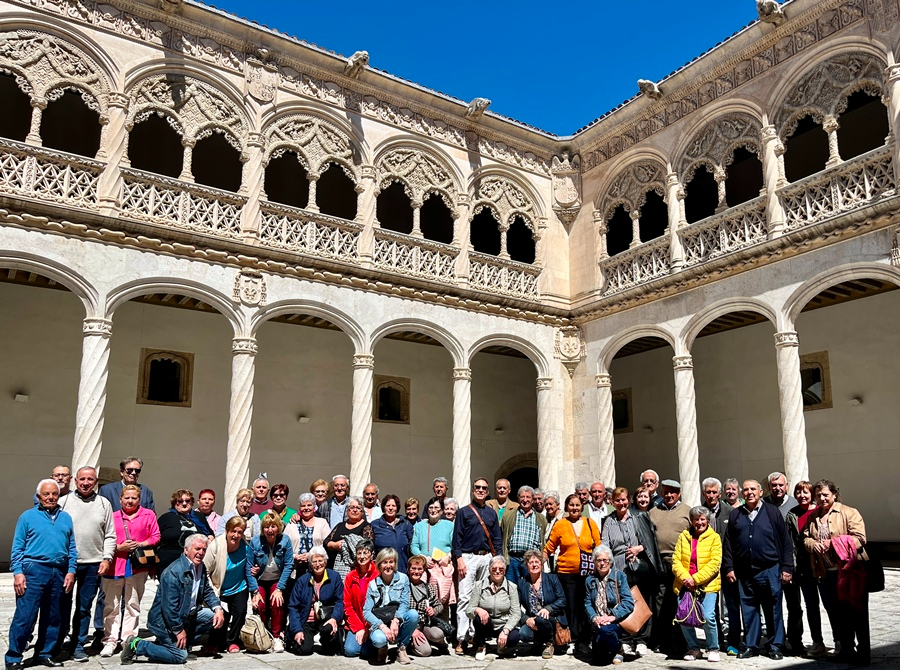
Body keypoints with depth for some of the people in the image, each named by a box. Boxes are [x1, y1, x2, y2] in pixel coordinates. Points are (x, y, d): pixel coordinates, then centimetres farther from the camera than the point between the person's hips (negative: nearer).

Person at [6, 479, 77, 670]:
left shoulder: (66, 518, 13)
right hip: (34, 570, -4)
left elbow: (72, 548, 12)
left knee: (52, 617, 11)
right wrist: (17, 572, -10)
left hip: (59, 572, 4)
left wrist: (71, 570, 3)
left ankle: (44, 654, 22)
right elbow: (17, 548, 0)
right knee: (25, 616, -5)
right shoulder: (28, 516, 3)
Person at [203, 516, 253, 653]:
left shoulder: (245, 547, -15)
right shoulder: (215, 546, -21)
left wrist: (254, 590, 1)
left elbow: (249, 570, -1)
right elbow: (204, 572, -15)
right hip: (218, 589, -2)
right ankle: (216, 642, 18)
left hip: (239, 588, 2)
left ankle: (232, 641, 13)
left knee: (240, 611, -13)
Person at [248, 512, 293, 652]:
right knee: (260, 605, -22)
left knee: (277, 603, -24)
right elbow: (249, 568, -6)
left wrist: (279, 589, -16)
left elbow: (289, 565, -9)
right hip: (260, 581, 0)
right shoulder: (255, 542, -9)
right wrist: (255, 592, -12)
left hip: (277, 581, 0)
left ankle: (277, 637, -9)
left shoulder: (285, 541, -9)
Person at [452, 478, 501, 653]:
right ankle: (461, 638, -8)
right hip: (468, 557, -4)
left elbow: (496, 538, 14)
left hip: (487, 558, 4)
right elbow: (457, 537, -1)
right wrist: (459, 559, -10)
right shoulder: (464, 512, 4)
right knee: (464, 597, -8)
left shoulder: (491, 513, 14)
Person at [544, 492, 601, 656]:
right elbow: (549, 548, 7)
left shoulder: (591, 523, 5)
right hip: (566, 573, -1)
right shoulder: (560, 525, 2)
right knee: (570, 607, 3)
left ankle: (584, 642, 14)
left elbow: (599, 547, 9)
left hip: (588, 573, 1)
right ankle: (573, 641, 15)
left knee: (585, 607, 2)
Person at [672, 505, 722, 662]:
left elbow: (714, 564, -8)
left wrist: (696, 579, -16)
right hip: (685, 585, 3)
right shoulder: (683, 536, 8)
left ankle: (713, 649, 10)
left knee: (708, 617, -14)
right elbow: (676, 560, 4)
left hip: (707, 585, -3)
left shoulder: (714, 537, 0)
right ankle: (693, 648, 20)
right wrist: (685, 578, -12)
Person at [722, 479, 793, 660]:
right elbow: (728, 544, 8)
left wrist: (787, 567, -4)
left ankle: (776, 646, 16)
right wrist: (728, 567, 2)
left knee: (773, 610, 4)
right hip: (744, 573, 3)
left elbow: (785, 542, 0)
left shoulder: (772, 512, 1)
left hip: (769, 570, -2)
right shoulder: (735, 515, 9)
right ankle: (751, 646, 18)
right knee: (748, 610, 8)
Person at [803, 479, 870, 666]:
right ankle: (846, 649, 26)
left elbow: (859, 538, -13)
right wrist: (813, 544, -7)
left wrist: (833, 543, -20)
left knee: (856, 613, 1)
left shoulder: (849, 512, -5)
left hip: (849, 571, -6)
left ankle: (864, 653, 13)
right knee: (835, 614, 12)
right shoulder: (813, 517, 13)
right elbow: (806, 538, 16)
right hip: (826, 573, 6)